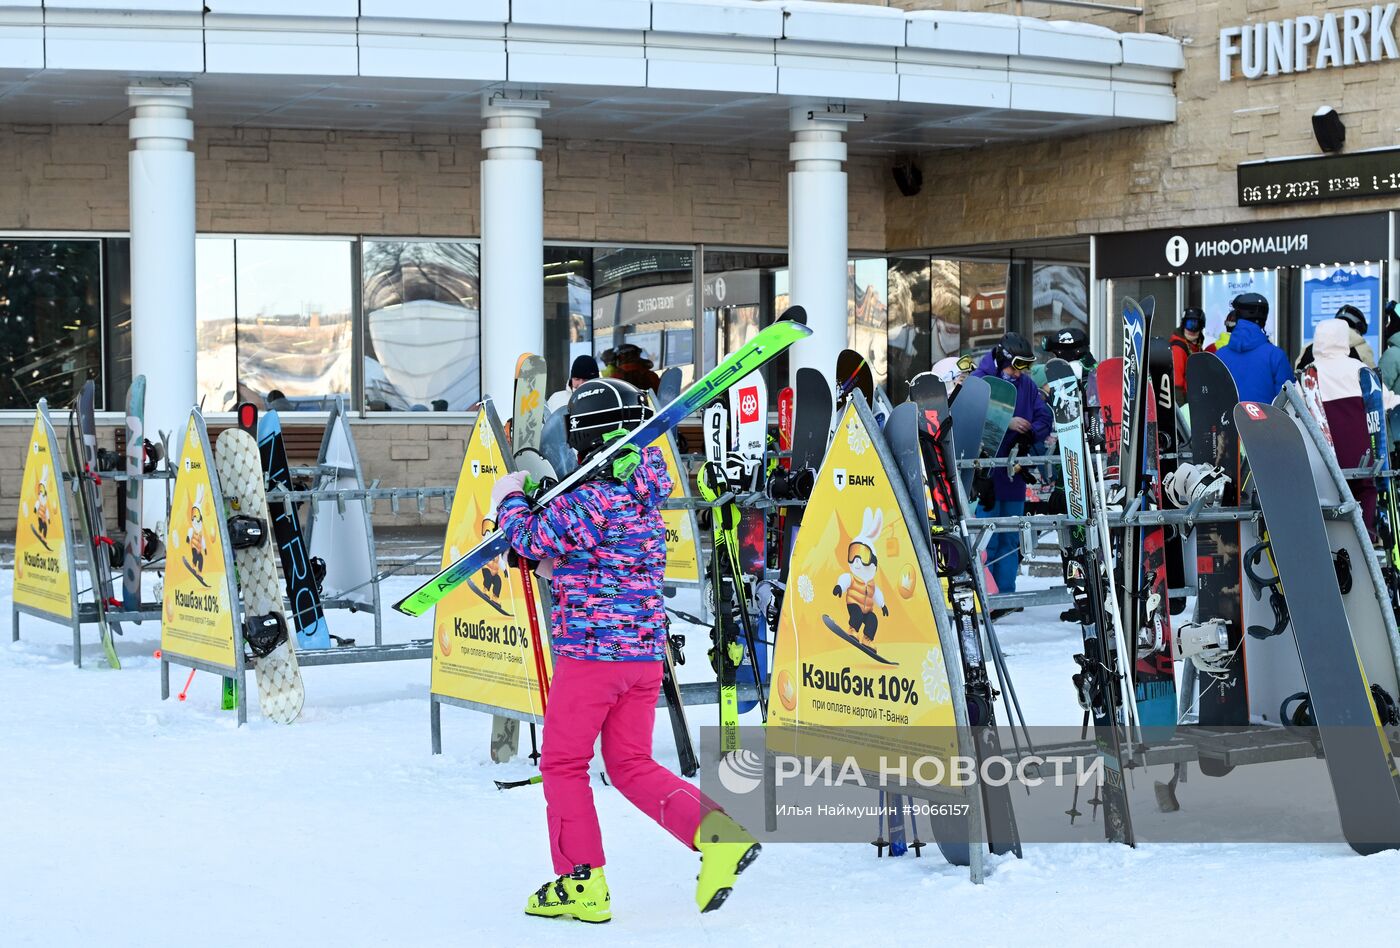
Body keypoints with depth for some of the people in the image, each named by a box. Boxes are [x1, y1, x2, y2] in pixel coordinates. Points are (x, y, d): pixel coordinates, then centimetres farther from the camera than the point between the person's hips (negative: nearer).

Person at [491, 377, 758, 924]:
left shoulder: (590, 498, -16)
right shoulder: (648, 494, 11)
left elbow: (531, 539, -9)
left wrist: (510, 500, 9)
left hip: (591, 650, -8)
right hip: (646, 652, 8)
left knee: (562, 762, 7)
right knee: (631, 765, 14)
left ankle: (581, 882, 8)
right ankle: (716, 833, -4)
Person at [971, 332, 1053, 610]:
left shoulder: (1027, 385, 11)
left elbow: (1045, 419, 6)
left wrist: (1027, 436, -14)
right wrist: (1007, 424, -21)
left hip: (1014, 470, 6)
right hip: (985, 469, -6)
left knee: (1010, 538, 10)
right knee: (987, 537, -7)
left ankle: (1005, 594, 17)